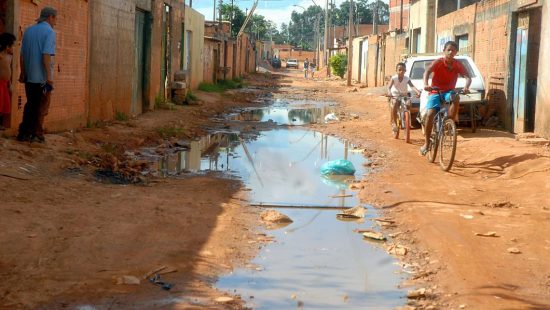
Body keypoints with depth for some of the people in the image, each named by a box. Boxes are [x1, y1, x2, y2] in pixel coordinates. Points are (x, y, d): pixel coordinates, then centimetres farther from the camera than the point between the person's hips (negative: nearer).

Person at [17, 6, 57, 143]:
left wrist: (23, 73, 18)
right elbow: (46, 55, -20)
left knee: (30, 105, 14)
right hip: (42, 77, -6)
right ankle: (37, 134, 4)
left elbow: (22, 54, 12)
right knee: (42, 106, 5)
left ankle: (24, 133, 12)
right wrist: (49, 76, -20)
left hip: (29, 76, 6)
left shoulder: (29, 31, 11)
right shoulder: (49, 31, -10)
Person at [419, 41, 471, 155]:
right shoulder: (438, 62, -13)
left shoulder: (457, 64, -6)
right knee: (430, 114, -20)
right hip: (435, 92, -2)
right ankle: (426, 143, -10)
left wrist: (466, 87, -39)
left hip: (448, 91, 2)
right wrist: (426, 84, -49)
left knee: (456, 98, -35)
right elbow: (427, 72, -29)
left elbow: (468, 77, -16)